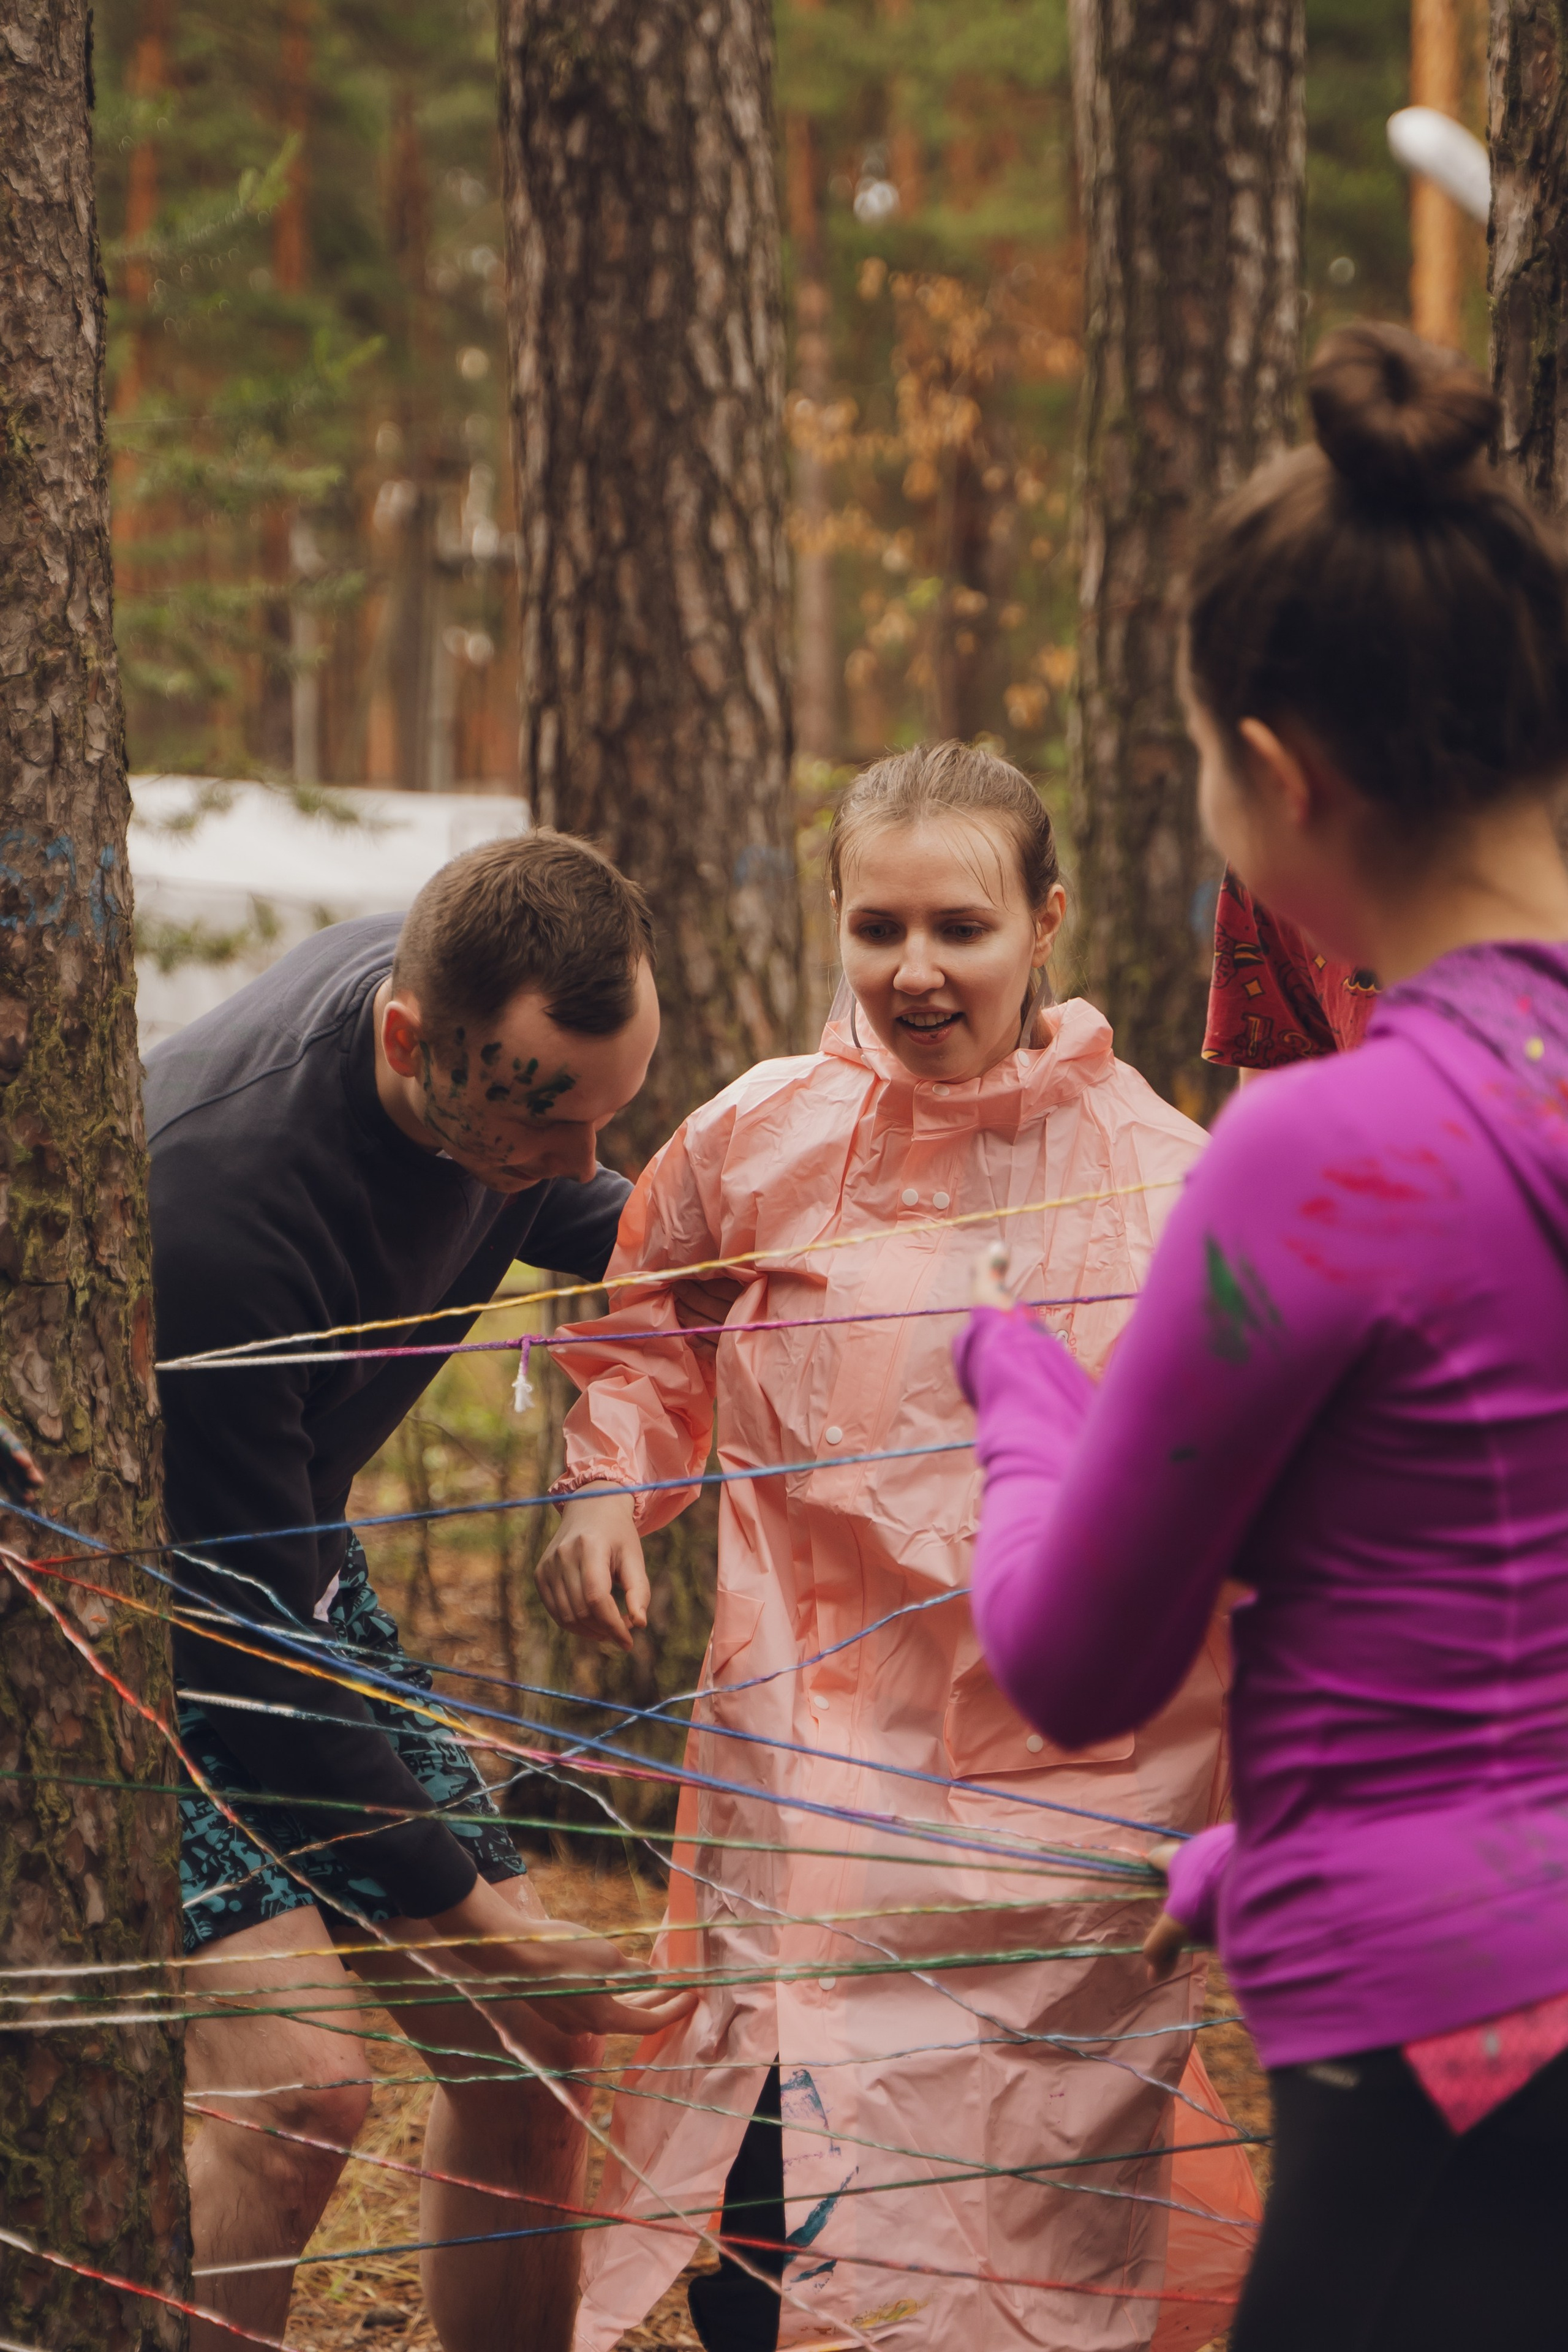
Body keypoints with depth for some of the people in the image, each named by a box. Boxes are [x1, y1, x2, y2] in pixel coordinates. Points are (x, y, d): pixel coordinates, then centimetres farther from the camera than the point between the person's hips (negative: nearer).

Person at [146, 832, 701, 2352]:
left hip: (292, 1552, 8)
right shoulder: (210, 1212, -37)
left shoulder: (504, 1024, -14)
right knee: (299, 2074, -24)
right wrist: (453, 1904, -23)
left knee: (526, 2054, 3)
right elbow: (239, 1650, -29)